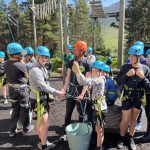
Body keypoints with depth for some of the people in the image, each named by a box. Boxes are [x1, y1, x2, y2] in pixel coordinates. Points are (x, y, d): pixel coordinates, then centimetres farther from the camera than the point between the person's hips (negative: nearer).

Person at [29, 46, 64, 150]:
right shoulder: (35, 70, -23)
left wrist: (56, 92, 3)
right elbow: (44, 86, -25)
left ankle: (41, 139, 42)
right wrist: (57, 93, -18)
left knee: (40, 121, 24)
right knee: (45, 124, -2)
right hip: (38, 99, -10)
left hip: (42, 97, 10)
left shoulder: (42, 68, 7)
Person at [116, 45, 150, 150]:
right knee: (125, 120, 5)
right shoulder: (125, 67, -9)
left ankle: (131, 138, 35)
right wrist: (127, 74, -22)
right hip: (127, 97, -1)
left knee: (134, 119, 16)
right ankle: (121, 138, 27)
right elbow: (118, 82, -8)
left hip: (139, 98, 2)